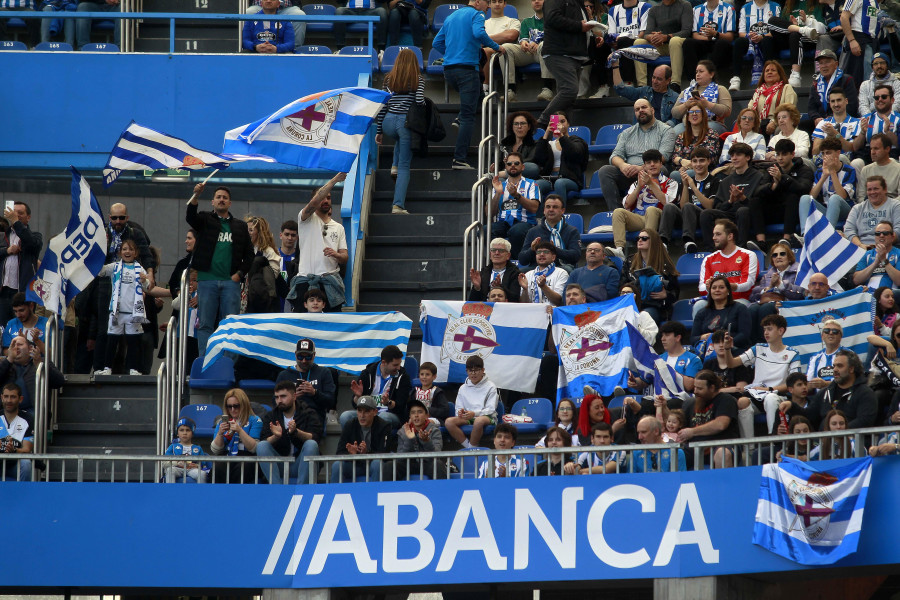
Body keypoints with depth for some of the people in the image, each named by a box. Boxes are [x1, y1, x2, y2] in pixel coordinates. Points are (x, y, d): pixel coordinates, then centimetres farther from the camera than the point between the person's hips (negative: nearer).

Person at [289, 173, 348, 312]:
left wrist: (335, 254, -11)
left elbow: (345, 258, 15)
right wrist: (335, 179, -16)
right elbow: (314, 201, -15)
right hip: (306, 279, -3)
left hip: (330, 282, 3)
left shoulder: (338, 227, 20)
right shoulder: (307, 219, 7)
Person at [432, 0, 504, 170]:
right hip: (467, 68, -7)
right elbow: (478, 33, -23)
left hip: (448, 69, 7)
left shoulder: (451, 17, 19)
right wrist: (496, 47, -12)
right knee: (468, 118, -5)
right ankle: (459, 159, -10)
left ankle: (459, 119, 9)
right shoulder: (476, 14, -3)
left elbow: (436, 43, 20)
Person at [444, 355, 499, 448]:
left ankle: (472, 447, -25)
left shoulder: (490, 387, 4)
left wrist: (474, 413, -22)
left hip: (487, 417, -4)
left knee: (479, 420, -42)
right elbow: (458, 407, 14)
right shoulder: (463, 388, 18)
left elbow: (491, 409, -6)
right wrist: (460, 412, -13)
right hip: (467, 418, 4)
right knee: (449, 422, -25)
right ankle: (467, 446, -23)